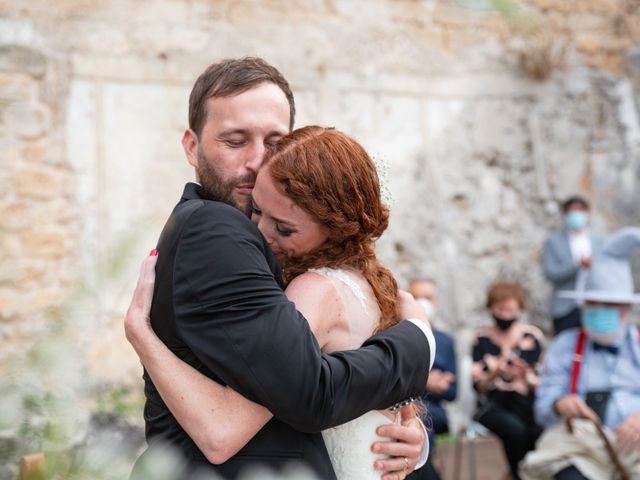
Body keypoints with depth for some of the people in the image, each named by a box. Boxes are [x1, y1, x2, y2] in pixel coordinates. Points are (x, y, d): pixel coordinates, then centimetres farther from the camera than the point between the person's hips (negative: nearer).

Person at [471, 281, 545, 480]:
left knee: (540, 432, -32)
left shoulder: (533, 336, 7)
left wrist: (526, 377, -18)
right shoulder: (482, 339, 6)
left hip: (526, 405, 1)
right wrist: (494, 374, -20)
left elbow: (540, 384, 4)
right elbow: (477, 385, 0)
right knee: (514, 428, -32)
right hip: (494, 406, 0)